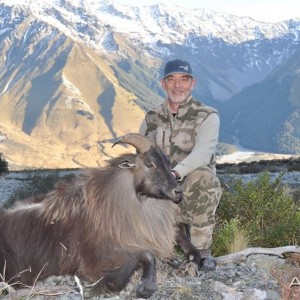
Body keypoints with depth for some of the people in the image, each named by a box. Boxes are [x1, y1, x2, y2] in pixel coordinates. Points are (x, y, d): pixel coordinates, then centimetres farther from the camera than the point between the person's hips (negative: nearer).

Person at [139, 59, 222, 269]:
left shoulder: (208, 116, 0)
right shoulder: (151, 118, 14)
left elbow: (202, 153, -19)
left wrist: (175, 173, -38)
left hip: (195, 194, -3)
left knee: (201, 176, -36)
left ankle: (202, 251, -23)